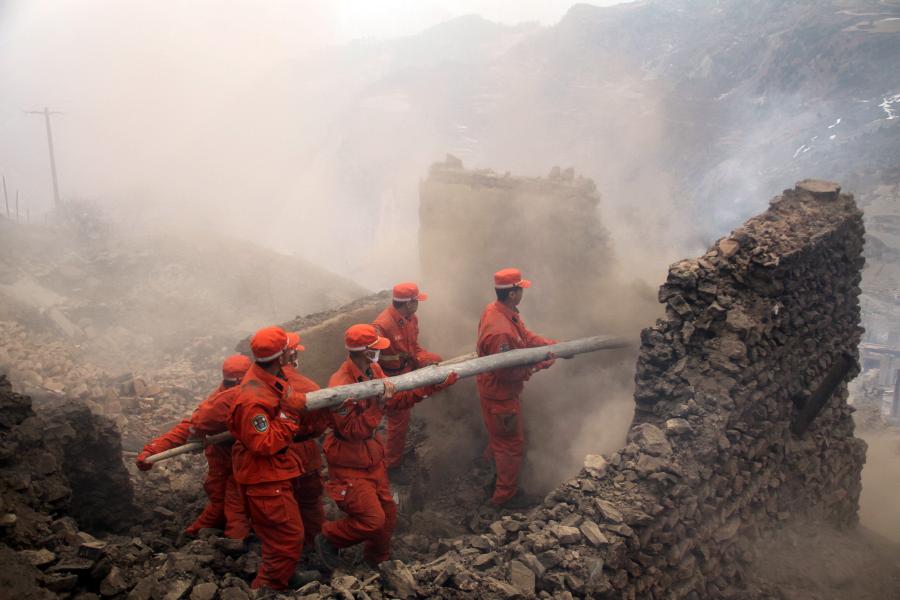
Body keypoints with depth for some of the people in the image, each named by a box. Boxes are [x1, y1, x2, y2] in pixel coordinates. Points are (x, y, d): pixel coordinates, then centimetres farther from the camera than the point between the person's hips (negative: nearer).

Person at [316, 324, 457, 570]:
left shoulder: (374, 372, -2)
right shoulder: (340, 385, -29)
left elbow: (397, 399, 9)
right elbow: (352, 430, -28)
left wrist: (433, 386, 5)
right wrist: (378, 405, -34)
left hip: (373, 460, 8)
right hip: (350, 466, -8)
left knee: (388, 513, 17)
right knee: (372, 519, -10)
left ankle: (378, 561, 41)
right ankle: (328, 538, 17)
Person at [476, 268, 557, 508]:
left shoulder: (496, 310, -5)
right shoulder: (501, 331, -37)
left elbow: (526, 336, 3)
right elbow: (508, 372, -29)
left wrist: (554, 345, -5)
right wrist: (540, 363, -20)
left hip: (494, 391, 10)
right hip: (501, 397, -10)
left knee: (500, 439, 30)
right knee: (512, 445, 8)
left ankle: (501, 479, 52)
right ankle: (505, 495, 25)